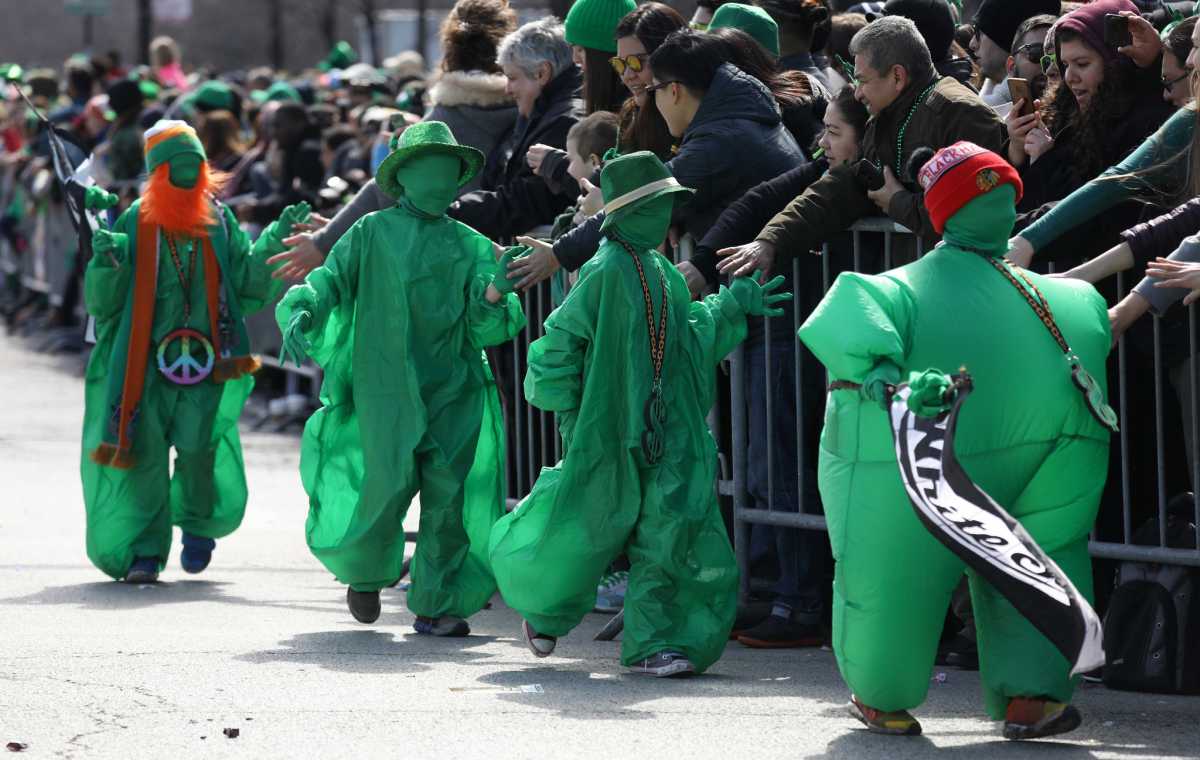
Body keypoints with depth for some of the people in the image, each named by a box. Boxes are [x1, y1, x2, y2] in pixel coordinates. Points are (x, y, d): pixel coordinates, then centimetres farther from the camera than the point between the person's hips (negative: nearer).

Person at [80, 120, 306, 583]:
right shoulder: (134, 222, 7)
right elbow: (103, 302, 6)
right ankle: (146, 550, 2)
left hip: (207, 361, 0)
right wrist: (105, 263, -14)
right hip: (147, 357, 0)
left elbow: (248, 287, 10)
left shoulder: (220, 222, 11)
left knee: (197, 447, -15)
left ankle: (199, 524, 11)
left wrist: (273, 243, -1)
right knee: (145, 452, -8)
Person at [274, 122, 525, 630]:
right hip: (386, 387, -2)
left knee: (451, 493, -7)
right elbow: (330, 278, -1)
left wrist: (493, 300, -17)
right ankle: (366, 573, 27)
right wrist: (301, 311, -22)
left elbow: (483, 329, 5)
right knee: (387, 488, -4)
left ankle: (437, 605, 4)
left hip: (453, 391, 2)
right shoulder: (373, 233, 7)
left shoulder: (471, 247, 13)